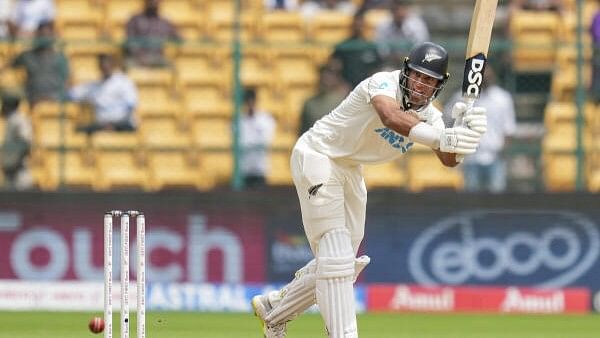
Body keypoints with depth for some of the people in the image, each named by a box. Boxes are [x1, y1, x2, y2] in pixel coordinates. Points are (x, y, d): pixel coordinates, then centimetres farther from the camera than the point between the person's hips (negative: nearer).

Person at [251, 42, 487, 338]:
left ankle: (273, 309, 32)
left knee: (342, 265, 13)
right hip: (317, 156, -8)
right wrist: (442, 138, -61)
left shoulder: (428, 115, -4)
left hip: (350, 170, 8)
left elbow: (448, 159, -19)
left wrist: (466, 132, -42)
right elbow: (391, 117, -47)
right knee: (335, 255, -18)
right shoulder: (384, 83, -24)